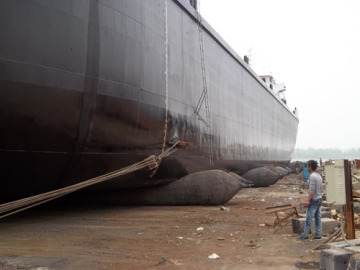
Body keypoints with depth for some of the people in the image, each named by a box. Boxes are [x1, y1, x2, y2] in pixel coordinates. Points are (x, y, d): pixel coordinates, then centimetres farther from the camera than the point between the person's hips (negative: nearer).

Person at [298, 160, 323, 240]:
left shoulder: (312, 176, -16)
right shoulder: (319, 176, 12)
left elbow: (312, 190, -21)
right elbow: (321, 189, 17)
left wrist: (308, 201, -21)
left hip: (314, 200, -9)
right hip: (319, 199, 9)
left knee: (309, 218, -6)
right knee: (318, 218, 9)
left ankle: (305, 234, -5)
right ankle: (318, 234, 11)